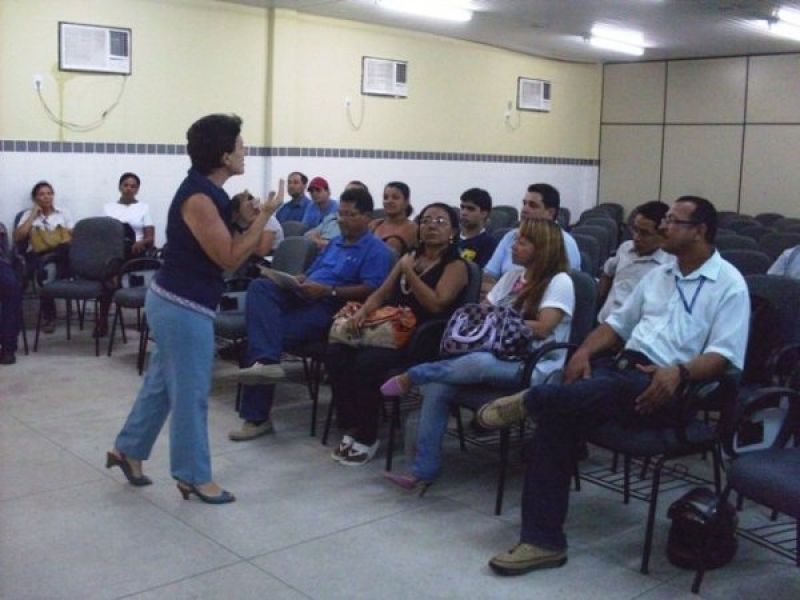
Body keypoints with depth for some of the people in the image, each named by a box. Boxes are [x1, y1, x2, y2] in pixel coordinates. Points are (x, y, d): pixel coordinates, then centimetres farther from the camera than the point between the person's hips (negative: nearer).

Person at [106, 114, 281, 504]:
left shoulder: (206, 192, 9)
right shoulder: (198, 198, -22)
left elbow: (226, 248, 14)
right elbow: (230, 258, -21)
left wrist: (252, 219, 3)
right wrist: (264, 216, -16)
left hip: (175, 302, 10)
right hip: (183, 308, -10)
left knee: (162, 381, 20)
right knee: (190, 392, 1)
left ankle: (128, 449, 34)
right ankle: (193, 476, 13)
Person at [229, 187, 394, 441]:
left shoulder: (376, 251, 1)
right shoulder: (334, 243, 29)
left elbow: (370, 290, -12)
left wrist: (328, 291, -18)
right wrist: (296, 280, 2)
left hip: (328, 308, -8)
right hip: (300, 297, 8)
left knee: (274, 333, -24)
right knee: (260, 287, -23)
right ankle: (266, 361, -35)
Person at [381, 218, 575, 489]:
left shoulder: (559, 282, -3)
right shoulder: (512, 276, 18)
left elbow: (542, 328, -14)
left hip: (535, 368, -6)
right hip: (500, 359, 6)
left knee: (480, 362, -39)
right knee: (438, 385, -22)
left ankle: (412, 376, -17)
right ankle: (424, 470, -18)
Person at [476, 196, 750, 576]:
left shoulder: (729, 284, 0)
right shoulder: (659, 275, 22)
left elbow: (723, 355, -10)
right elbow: (618, 323, 23)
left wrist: (679, 373, -28)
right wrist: (585, 350, 4)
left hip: (668, 387, -6)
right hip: (626, 365, 6)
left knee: (612, 388, -41)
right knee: (557, 418, -21)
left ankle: (529, 401, -16)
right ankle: (543, 540, -20)